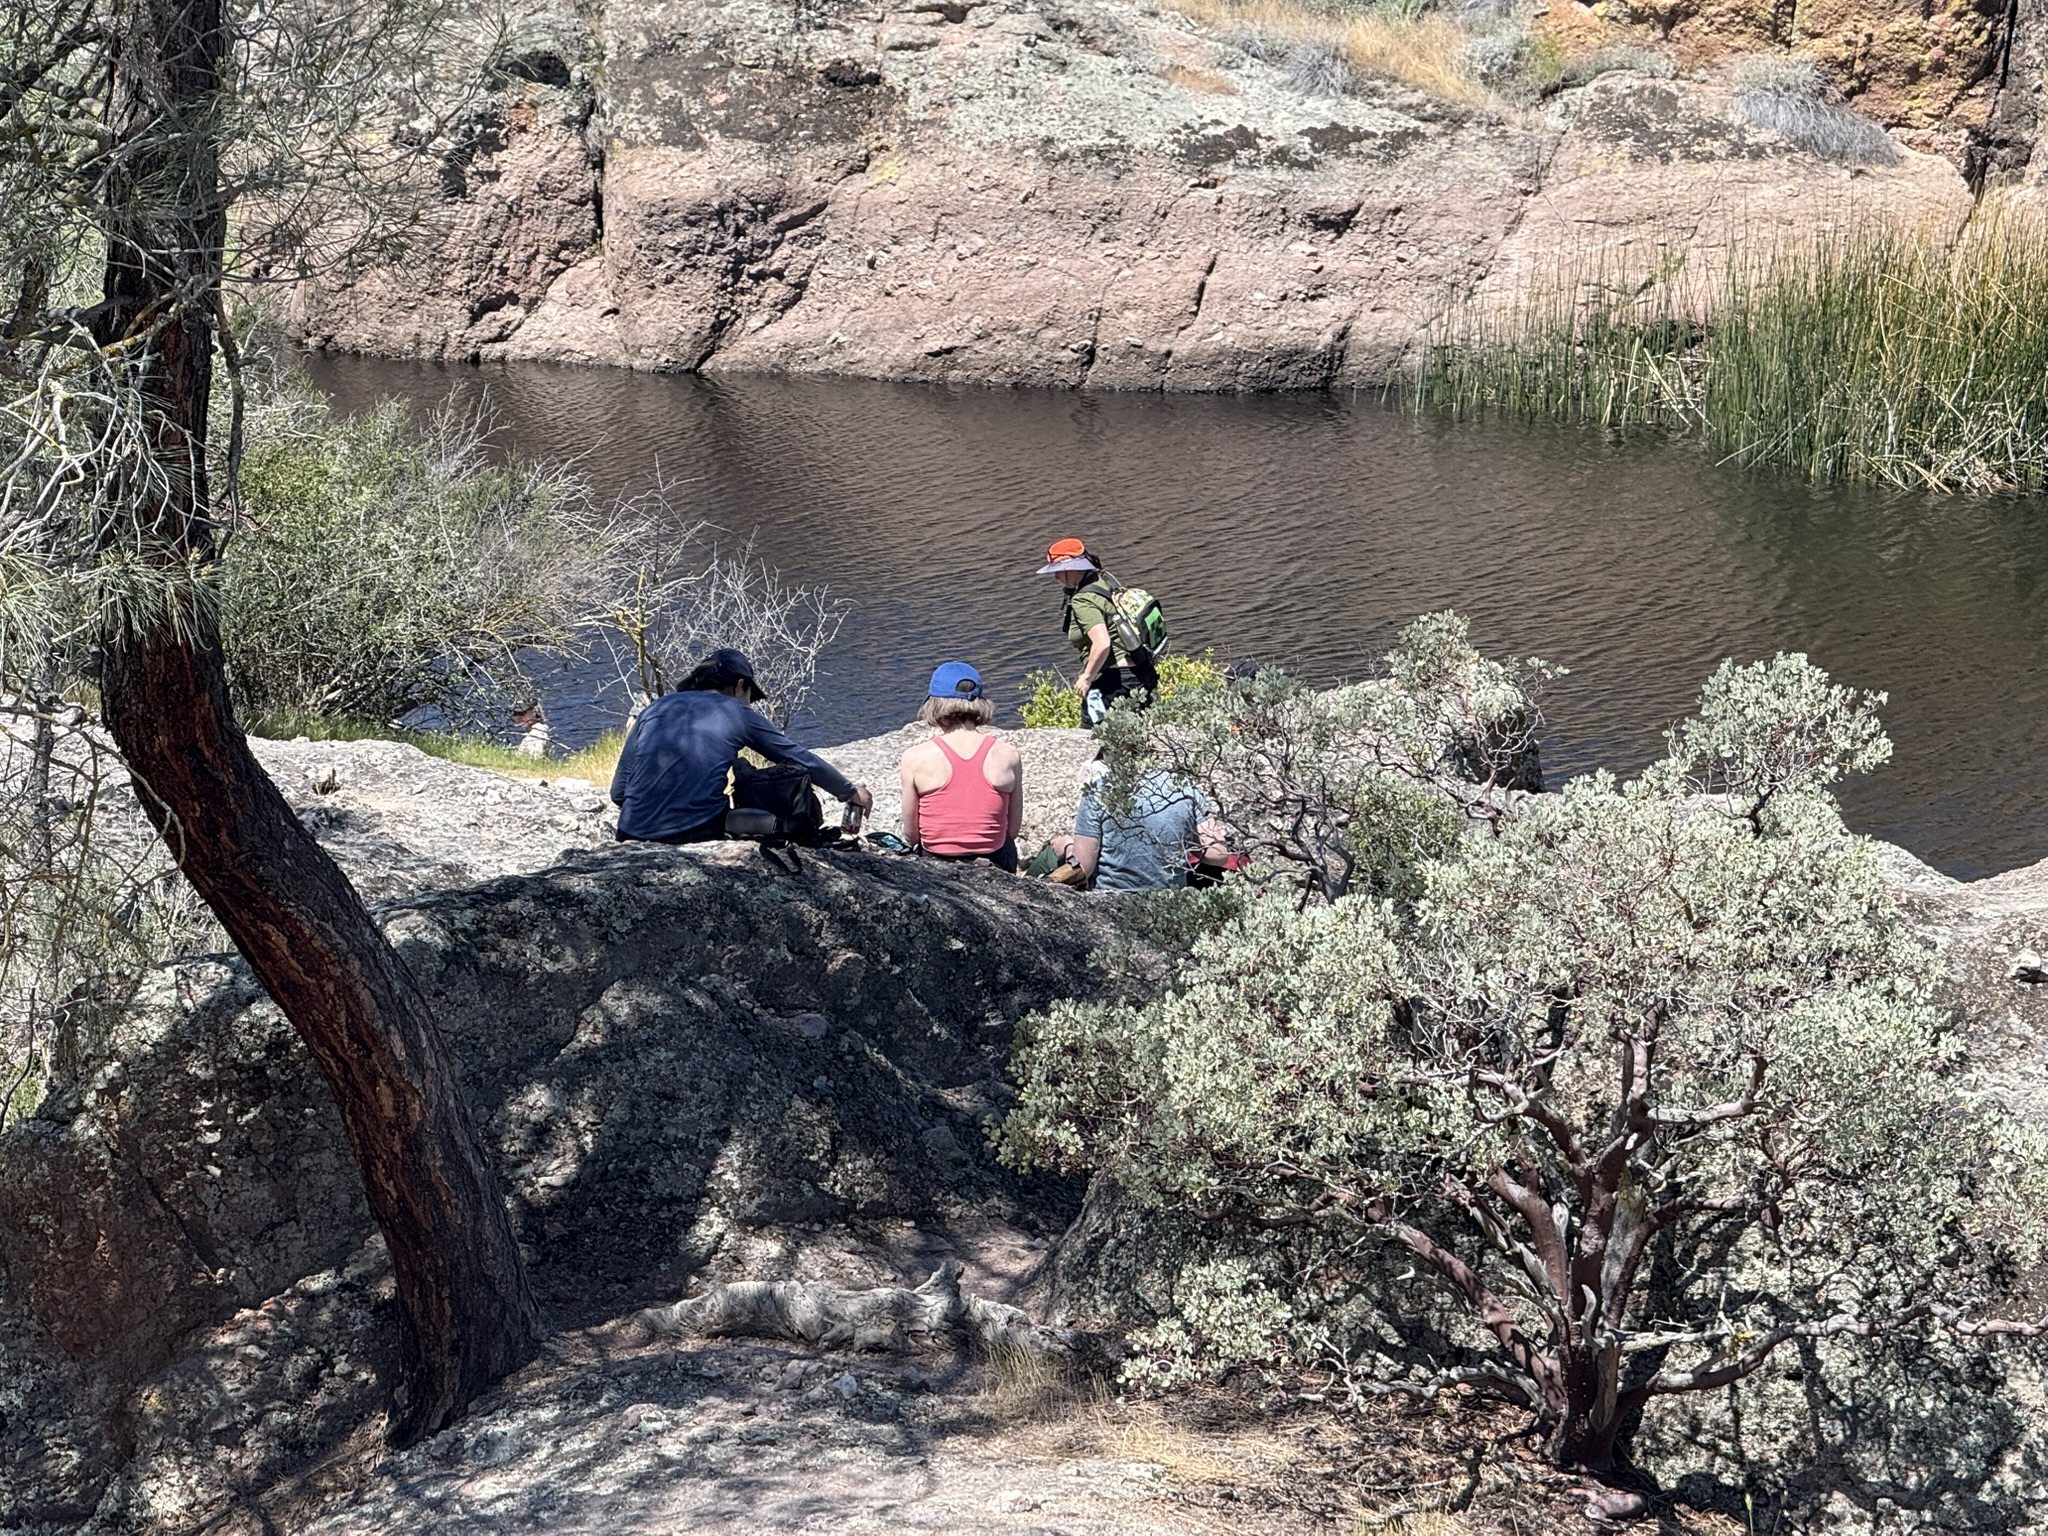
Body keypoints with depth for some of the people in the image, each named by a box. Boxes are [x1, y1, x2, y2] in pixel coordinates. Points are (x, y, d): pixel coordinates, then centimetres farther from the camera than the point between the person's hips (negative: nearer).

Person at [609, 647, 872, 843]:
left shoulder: (654, 709, 16)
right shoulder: (739, 714, 10)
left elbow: (618, 792, 12)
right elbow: (802, 760, 19)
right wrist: (851, 792, 33)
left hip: (634, 835, 4)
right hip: (699, 833, -3)